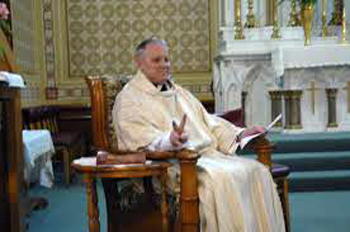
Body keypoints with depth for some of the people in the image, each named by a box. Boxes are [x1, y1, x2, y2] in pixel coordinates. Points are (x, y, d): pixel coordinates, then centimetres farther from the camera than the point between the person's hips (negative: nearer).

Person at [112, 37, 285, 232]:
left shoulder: (178, 92, 24)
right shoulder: (129, 99, 0)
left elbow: (208, 122, 23)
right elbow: (143, 141, -14)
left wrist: (239, 134, 8)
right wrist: (169, 141, -34)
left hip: (207, 154, 8)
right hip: (172, 165, -7)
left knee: (256, 170, -12)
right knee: (221, 178, -32)